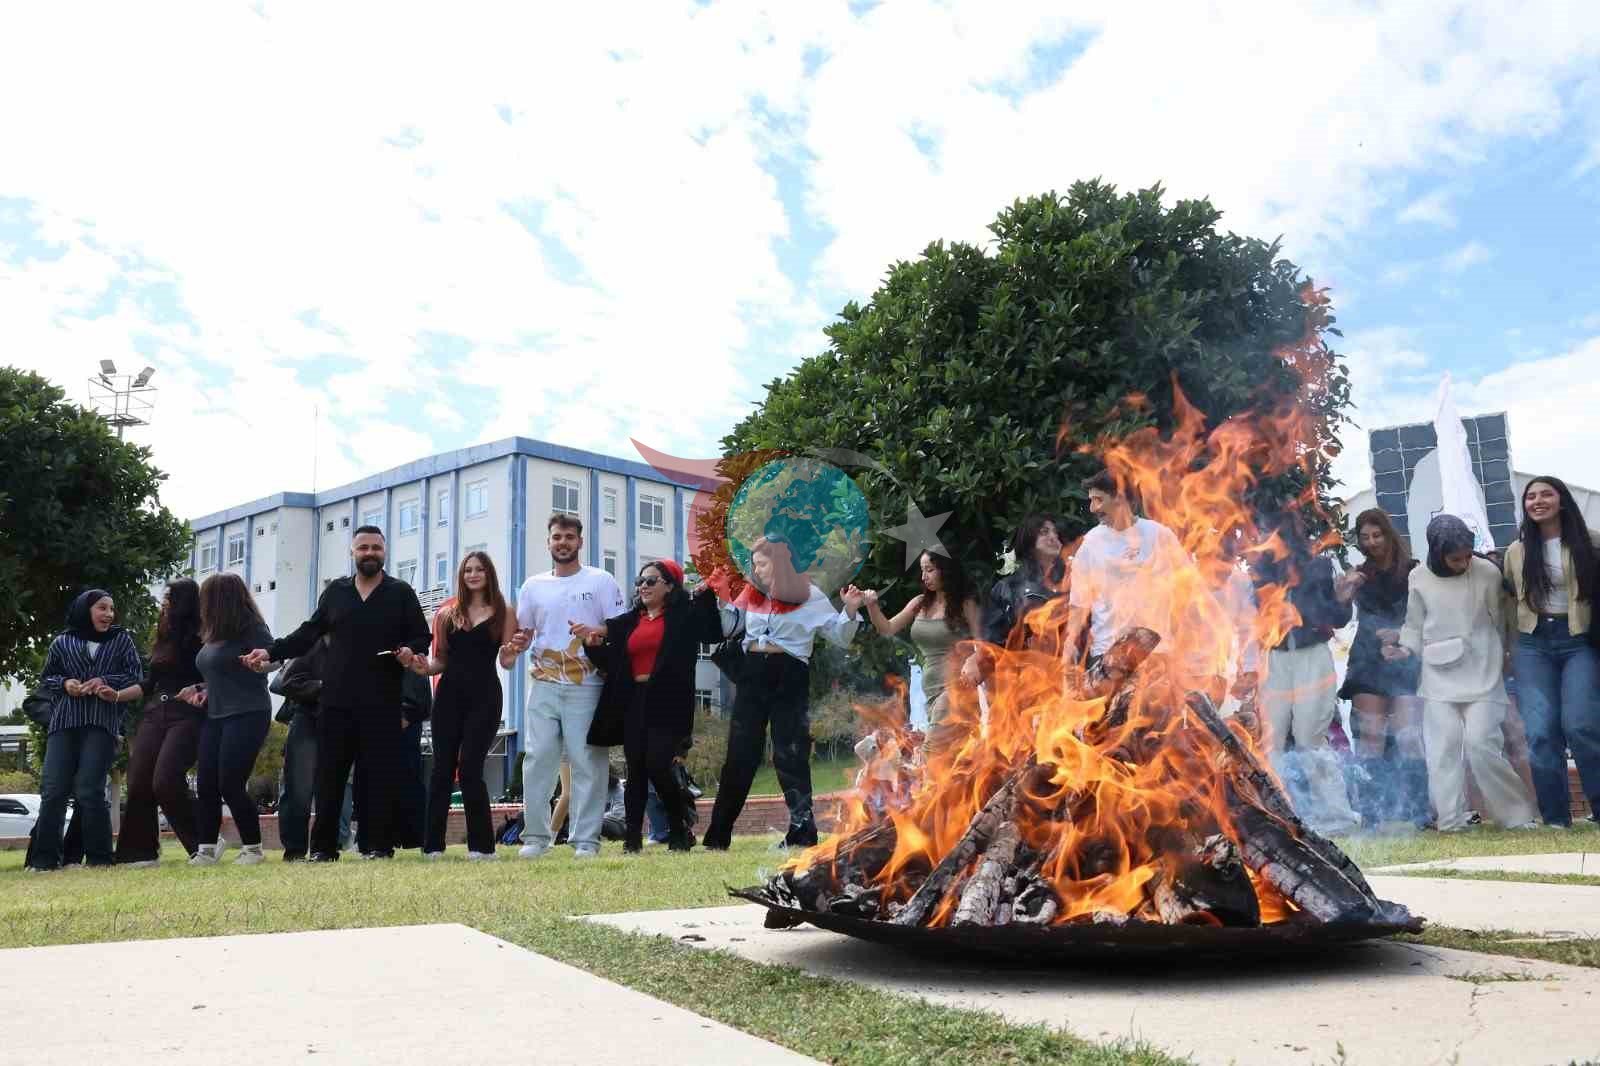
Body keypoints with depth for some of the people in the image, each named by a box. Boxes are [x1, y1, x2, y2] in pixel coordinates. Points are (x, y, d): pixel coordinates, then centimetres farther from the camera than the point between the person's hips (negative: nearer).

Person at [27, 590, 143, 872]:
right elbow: (44, 681, 18)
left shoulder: (122, 640, 12)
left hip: (102, 724, -2)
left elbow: (136, 680, 8)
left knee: (89, 790, -9)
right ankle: (45, 857, 2)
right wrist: (64, 683, -3)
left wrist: (105, 682, -8)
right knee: (53, 790, -5)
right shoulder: (62, 642, 14)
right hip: (63, 724, 2)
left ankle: (99, 856, -1)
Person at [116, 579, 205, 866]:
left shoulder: (201, 637, -1)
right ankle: (140, 852, 4)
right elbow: (148, 684, 23)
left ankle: (205, 843, -6)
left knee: (165, 781, -19)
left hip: (186, 716, -7)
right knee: (138, 783, -3)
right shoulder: (163, 639, 20)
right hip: (154, 714, 7)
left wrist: (198, 689, -25)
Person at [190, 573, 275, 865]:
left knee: (230, 785, -8)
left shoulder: (251, 629, -10)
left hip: (247, 715, -8)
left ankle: (252, 848, 4)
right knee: (206, 785, 4)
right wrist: (204, 691, 10)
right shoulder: (215, 634, 14)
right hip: (215, 716, 8)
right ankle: (207, 849, 11)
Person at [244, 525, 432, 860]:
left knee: (379, 774, -1)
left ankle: (378, 845, 5)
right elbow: (309, 632, 19)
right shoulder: (335, 591, 15)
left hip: (382, 702, -3)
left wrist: (411, 651, -16)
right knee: (328, 773, 3)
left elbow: (423, 637, 5)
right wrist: (272, 652, 9)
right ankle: (323, 847, 10)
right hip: (336, 699, 3)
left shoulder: (401, 593, 7)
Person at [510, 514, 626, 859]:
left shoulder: (601, 581, 3)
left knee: (587, 763, -2)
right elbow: (523, 634, 18)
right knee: (537, 760, 1)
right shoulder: (533, 586, 13)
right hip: (544, 686, 3)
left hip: (587, 687, -3)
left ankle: (586, 840, 4)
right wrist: (516, 644, -5)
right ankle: (535, 836, 10)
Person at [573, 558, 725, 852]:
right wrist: (594, 644, -8)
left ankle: (679, 830, 8)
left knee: (657, 766, -12)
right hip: (634, 701, 5)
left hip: (668, 702, -5)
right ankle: (632, 839, 6)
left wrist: (707, 595, -16)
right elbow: (612, 663, 12)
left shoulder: (684, 615, 2)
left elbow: (714, 634, -8)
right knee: (635, 770, 3)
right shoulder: (630, 619, 15)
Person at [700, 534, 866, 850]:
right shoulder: (751, 594, 9)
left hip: (789, 677, -4)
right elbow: (728, 627, 16)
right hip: (752, 674, 4)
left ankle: (802, 831, 5)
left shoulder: (809, 596, -3)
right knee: (740, 753, 6)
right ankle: (718, 834, 12)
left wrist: (850, 611, -18)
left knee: (790, 754, -3)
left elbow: (840, 636, 0)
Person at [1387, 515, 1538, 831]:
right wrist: (1406, 649, -7)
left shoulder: (1488, 572, -4)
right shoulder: (1419, 578, -1)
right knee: (1443, 745, -3)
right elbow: (1414, 624, 9)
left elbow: (1500, 620, 6)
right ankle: (1450, 819, 3)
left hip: (1481, 673, -2)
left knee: (1481, 742, -9)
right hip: (1439, 674, 2)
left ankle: (1516, 813, 7)